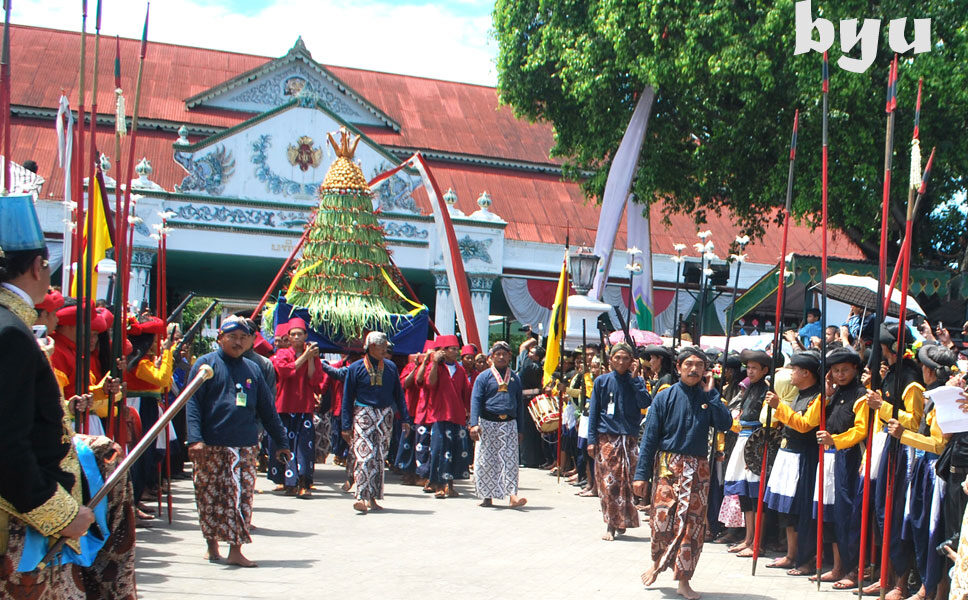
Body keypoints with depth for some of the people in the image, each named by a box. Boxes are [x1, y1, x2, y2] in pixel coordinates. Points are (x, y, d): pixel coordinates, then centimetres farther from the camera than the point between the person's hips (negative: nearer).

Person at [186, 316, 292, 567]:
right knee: (209, 495, 5)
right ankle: (212, 544, 20)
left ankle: (236, 550, 0)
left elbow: (267, 409, 18)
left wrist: (281, 442, 16)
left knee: (242, 497, -3)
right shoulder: (206, 364, 3)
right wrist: (195, 438, -16)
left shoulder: (252, 369, 14)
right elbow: (193, 403, -4)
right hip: (211, 445, -2)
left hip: (245, 446, 3)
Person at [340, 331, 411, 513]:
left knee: (380, 457, 6)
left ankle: (372, 498, 13)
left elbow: (398, 394, 14)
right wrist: (346, 426, -3)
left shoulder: (391, 367, 9)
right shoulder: (356, 368, -1)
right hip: (363, 415, -4)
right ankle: (361, 497, -19)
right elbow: (347, 398, 2)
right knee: (365, 455, -15)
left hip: (385, 416, 4)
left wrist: (405, 419, 8)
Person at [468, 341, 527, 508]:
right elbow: (475, 401, -3)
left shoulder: (515, 378, 15)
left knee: (510, 460, -6)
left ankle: (512, 495, -12)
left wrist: (520, 430, 14)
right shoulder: (484, 377, 5)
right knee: (486, 461, 2)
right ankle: (487, 496, 10)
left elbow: (519, 404, 18)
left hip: (509, 425, 2)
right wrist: (474, 424, -16)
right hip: (488, 424, -2)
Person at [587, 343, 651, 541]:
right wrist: (592, 440, -1)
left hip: (629, 437, 1)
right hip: (606, 437, 0)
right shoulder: (602, 381, 5)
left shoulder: (636, 382, 6)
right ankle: (611, 524, 0)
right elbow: (594, 412, 5)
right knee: (607, 481, -5)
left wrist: (634, 379, -11)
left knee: (625, 481, -1)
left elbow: (645, 403, -10)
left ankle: (622, 522, 12)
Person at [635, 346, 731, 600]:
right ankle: (657, 561, 20)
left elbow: (724, 424, -11)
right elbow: (650, 437, -1)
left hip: (697, 469, 2)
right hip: (668, 465, -2)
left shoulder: (708, 397, 6)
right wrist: (641, 474, -5)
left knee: (693, 523, 0)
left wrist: (711, 393, -10)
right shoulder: (665, 397, 0)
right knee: (662, 519, -9)